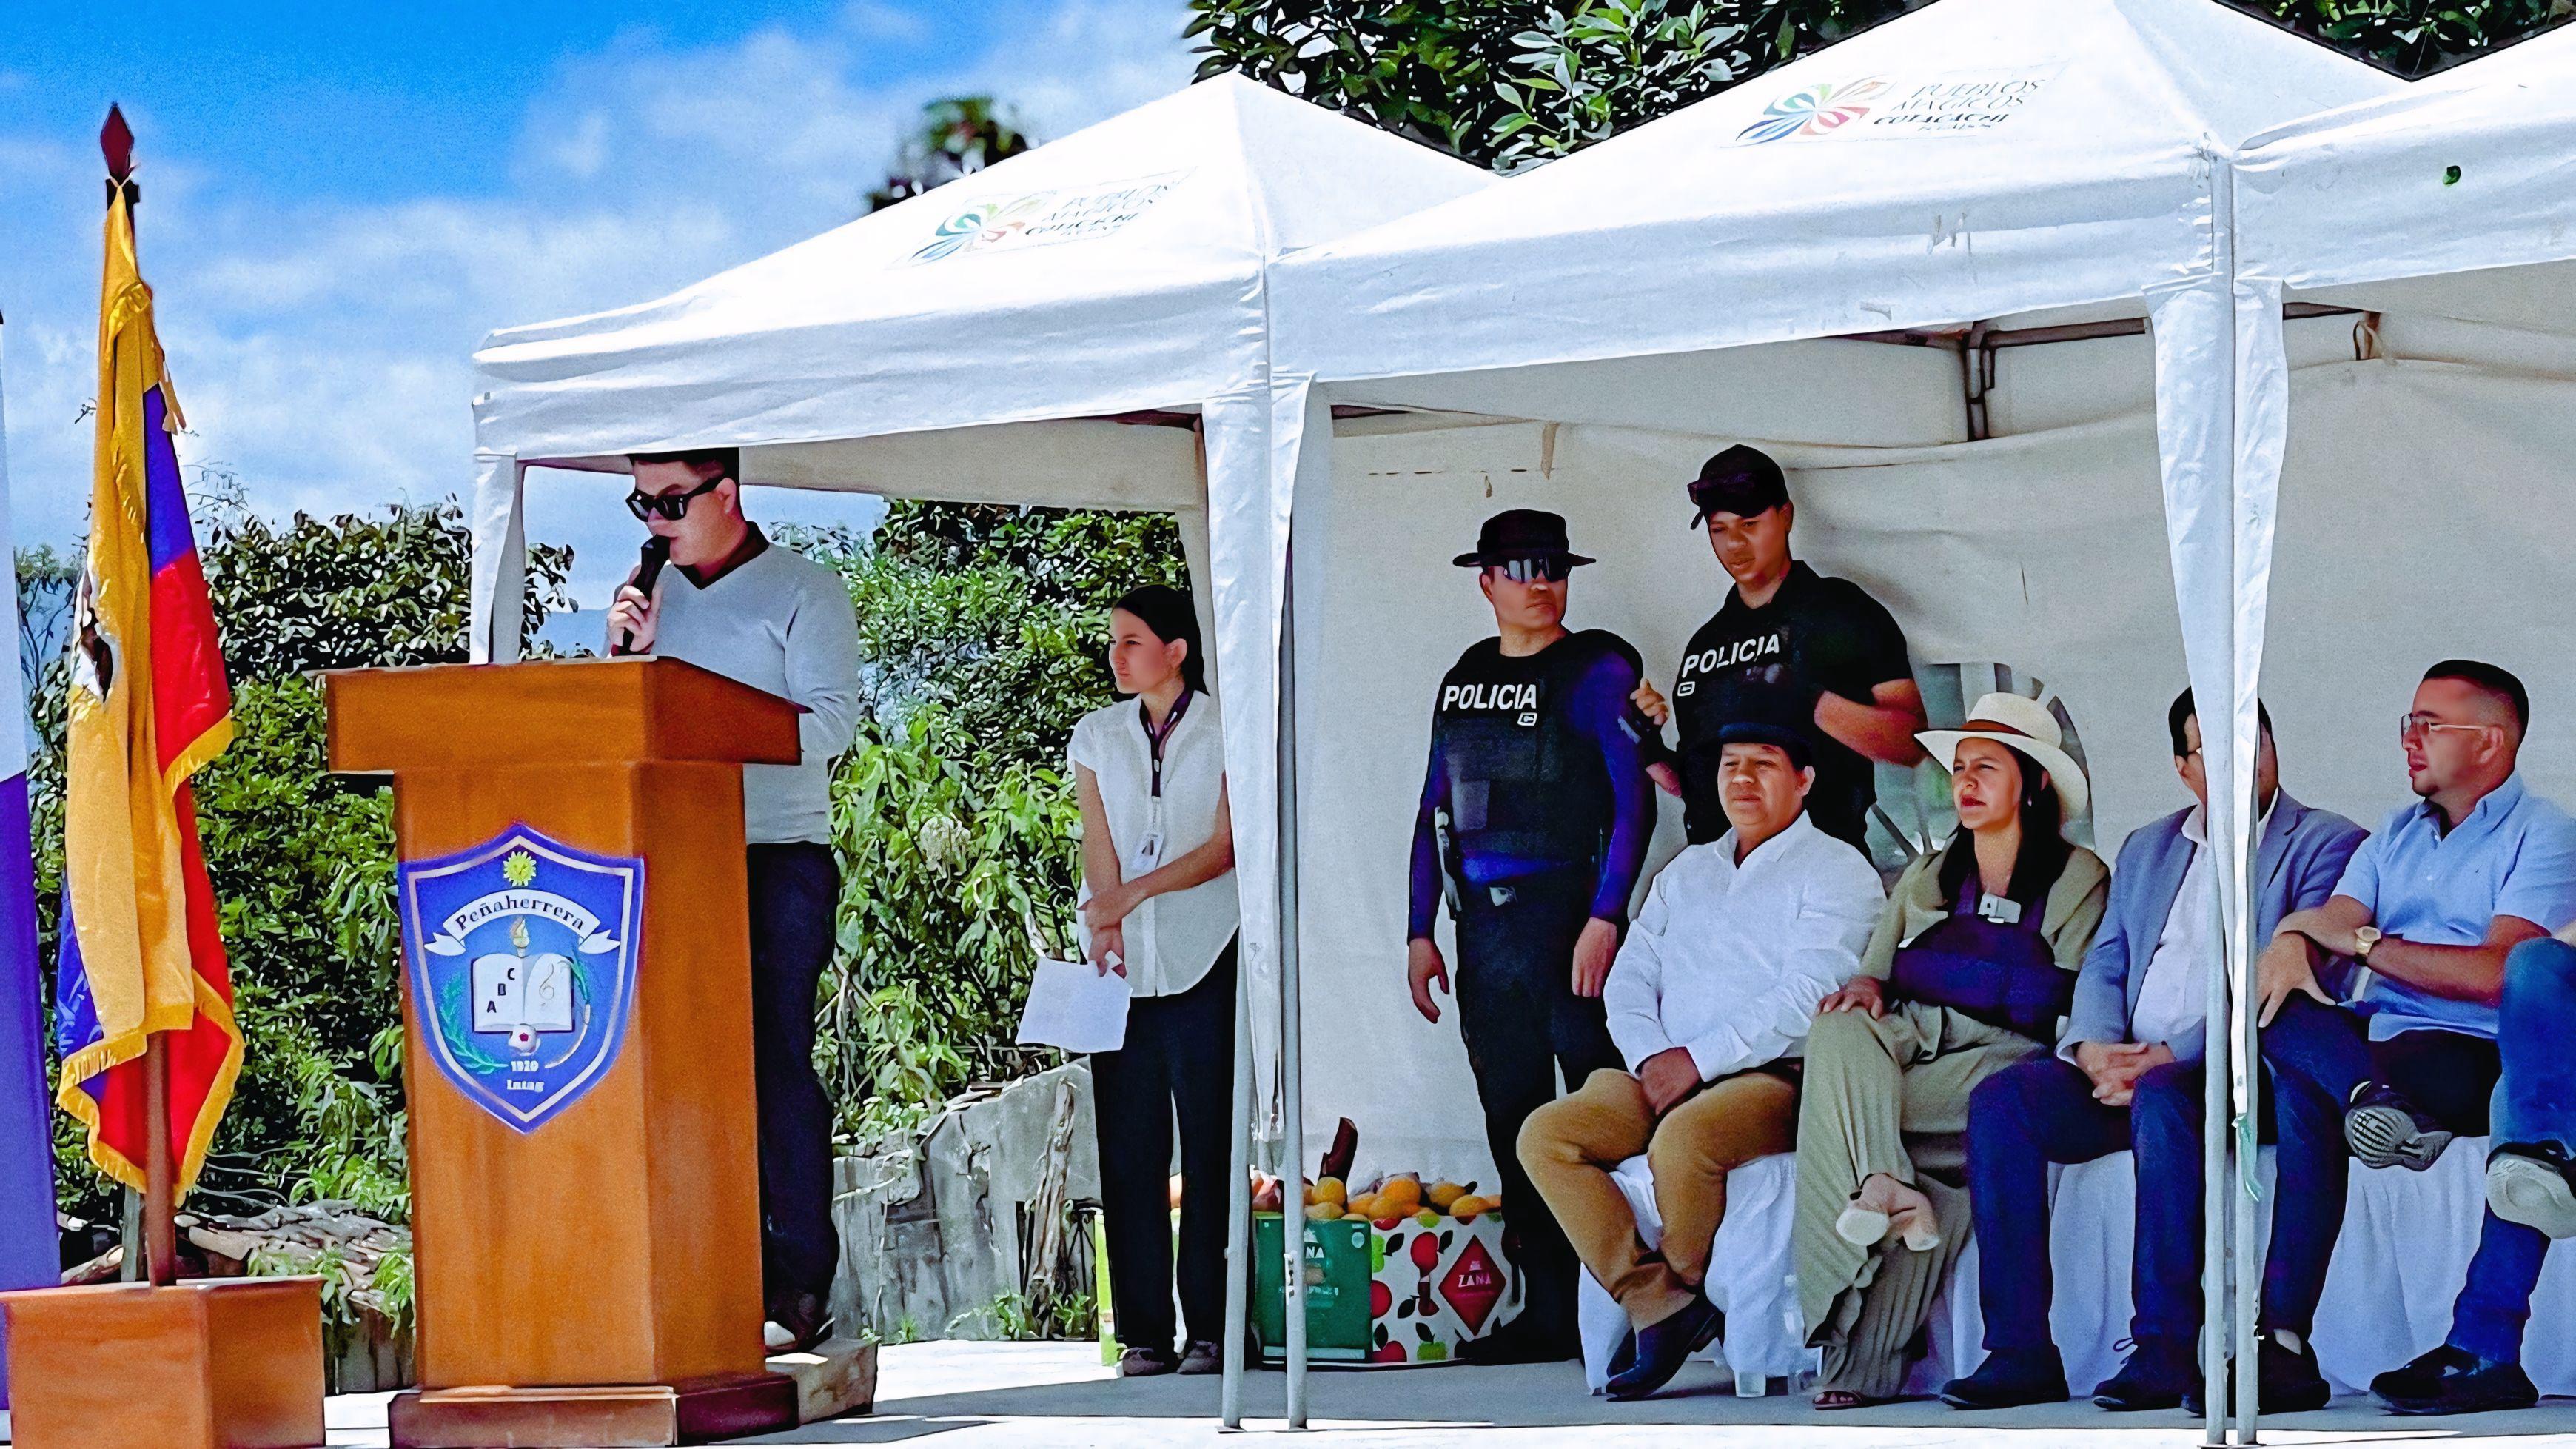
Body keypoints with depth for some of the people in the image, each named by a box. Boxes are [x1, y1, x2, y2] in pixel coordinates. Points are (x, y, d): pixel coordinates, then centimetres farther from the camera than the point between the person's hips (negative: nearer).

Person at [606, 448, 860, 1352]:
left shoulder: (802, 591, 2)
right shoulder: (653, 598, 18)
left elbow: (832, 722, -8)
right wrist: (627, 650, 1)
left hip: (780, 861, -5)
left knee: (775, 1063, -7)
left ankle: (801, 1286, -6)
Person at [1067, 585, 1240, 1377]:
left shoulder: (1222, 731, 3)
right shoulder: (1097, 736, 13)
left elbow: (1224, 848, -4)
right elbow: (1099, 845, 5)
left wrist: (1134, 894, -12)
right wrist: (1106, 925, -10)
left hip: (1203, 958, -3)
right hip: (1120, 962, 3)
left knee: (1210, 1146, -5)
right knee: (1128, 1147, -2)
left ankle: (1212, 1329, -3)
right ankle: (1144, 1333, 0)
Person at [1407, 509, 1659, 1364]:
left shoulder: (1596, 670, -3)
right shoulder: (1464, 681, 15)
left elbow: (1634, 801, -9)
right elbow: (1434, 810, 18)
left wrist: (1605, 917, -18)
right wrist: (1420, 929, 12)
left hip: (1567, 916, -6)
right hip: (1483, 924, 6)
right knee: (1512, 1119, 7)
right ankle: (1546, 1313, 11)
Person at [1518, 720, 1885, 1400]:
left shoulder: (1835, 872, 1)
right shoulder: (1686, 872, 23)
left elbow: (1806, 995, -12)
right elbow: (1629, 978, 15)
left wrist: (1698, 1059, -17)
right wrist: (1652, 1055, -6)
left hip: (1775, 1081, -7)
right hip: (1664, 1080, 7)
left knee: (1681, 1141, -37)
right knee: (1546, 1134, -18)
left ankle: (1690, 1289, -10)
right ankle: (1659, 1306, -23)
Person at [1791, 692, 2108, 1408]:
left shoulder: (2080, 880, 13)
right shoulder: (1925, 879, 27)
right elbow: (1875, 969, 19)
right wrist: (1866, 985, -5)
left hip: (2002, 1053, -4)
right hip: (1907, 1039, 4)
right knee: (1838, 1031, -33)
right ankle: (1889, 1188, -46)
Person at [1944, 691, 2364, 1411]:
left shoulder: (2325, 844, 3)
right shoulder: (2148, 848, 24)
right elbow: (2103, 966, 18)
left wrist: (2170, 1057, -18)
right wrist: (2094, 1049, -6)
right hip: (2127, 1070, 6)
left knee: (2161, 1098, -38)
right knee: (2000, 1098, -20)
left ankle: (2167, 1352, -34)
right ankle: (2020, 1353, -22)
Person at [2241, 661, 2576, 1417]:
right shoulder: (2396, 837, 25)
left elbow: (2498, 973, -14)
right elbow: (2326, 926, 10)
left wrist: (2360, 940, -7)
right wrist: (2291, 943, -16)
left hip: (2477, 1061, -6)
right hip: (2376, 1046, 6)